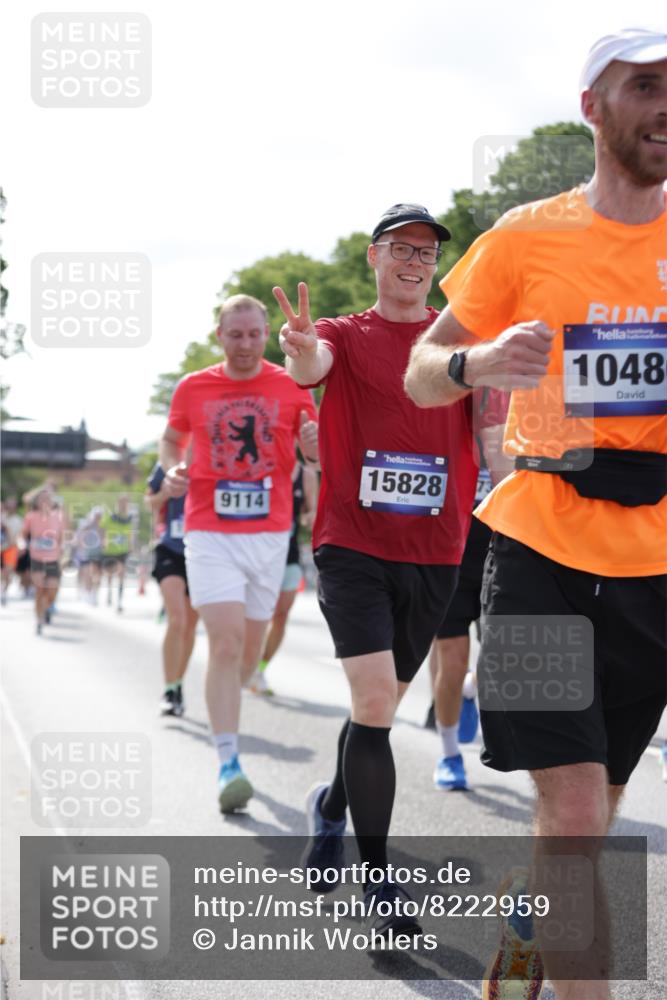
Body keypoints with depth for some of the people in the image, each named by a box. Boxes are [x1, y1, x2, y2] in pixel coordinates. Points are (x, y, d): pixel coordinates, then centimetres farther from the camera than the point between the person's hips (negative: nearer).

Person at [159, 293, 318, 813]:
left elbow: (320, 458, 7)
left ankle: (224, 707, 41)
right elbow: (171, 440, 18)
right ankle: (228, 765, -16)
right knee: (226, 643, -15)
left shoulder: (291, 388, 2)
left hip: (270, 534, 2)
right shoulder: (193, 388, 2)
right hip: (211, 534, -2)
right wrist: (173, 469, -4)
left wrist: (314, 441, -17)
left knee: (250, 649, 12)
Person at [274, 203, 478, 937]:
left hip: (434, 552, 3)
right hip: (353, 544, -3)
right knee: (374, 701, -16)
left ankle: (331, 805, 43)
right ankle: (379, 880, -8)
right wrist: (301, 351, -45)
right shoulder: (346, 336, 3)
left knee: (381, 707, 14)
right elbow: (310, 367, -20)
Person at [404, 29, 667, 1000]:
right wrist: (477, 361, -17)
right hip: (541, 550, -2)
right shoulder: (525, 238, 0)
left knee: (588, 813, 13)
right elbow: (421, 376, 5)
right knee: (575, 815, -10)